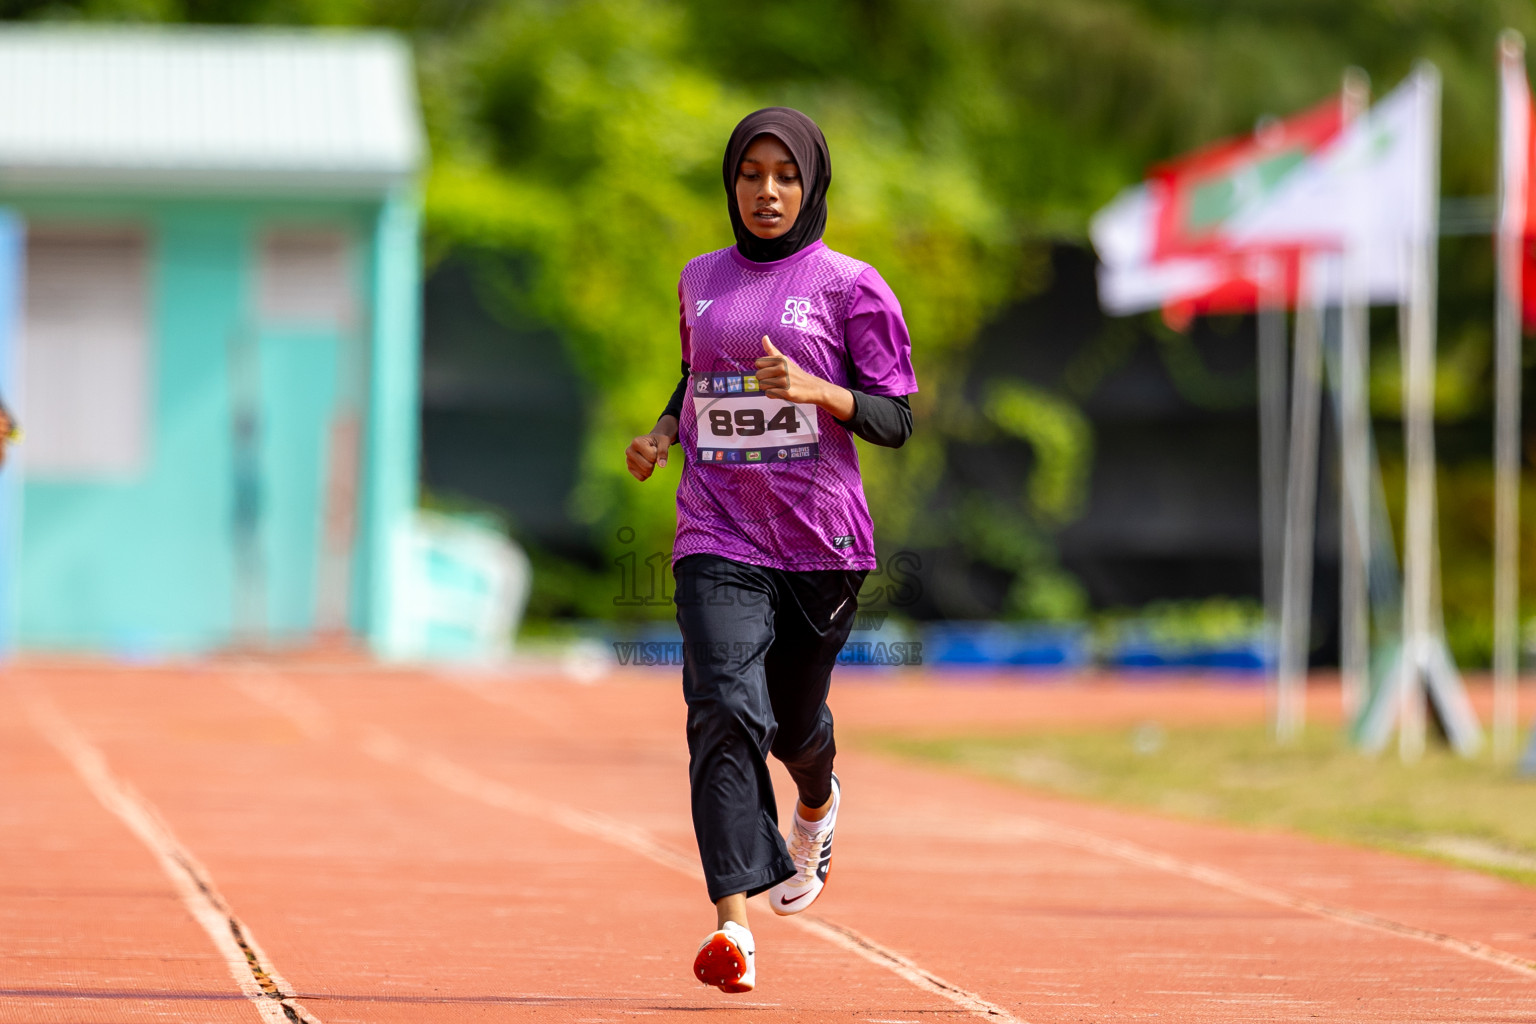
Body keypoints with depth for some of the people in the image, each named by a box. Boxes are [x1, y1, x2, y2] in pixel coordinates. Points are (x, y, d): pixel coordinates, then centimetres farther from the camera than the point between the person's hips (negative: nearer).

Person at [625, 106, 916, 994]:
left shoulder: (851, 287, -1)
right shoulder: (701, 282, 11)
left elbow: (896, 420, -3)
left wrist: (815, 390, -21)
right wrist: (664, 436, 6)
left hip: (823, 542, -1)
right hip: (719, 541, 1)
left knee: (793, 719, 12)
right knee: (725, 712, -18)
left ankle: (818, 804, 51)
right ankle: (734, 922, -24)